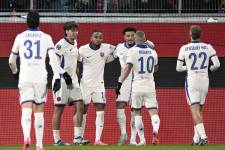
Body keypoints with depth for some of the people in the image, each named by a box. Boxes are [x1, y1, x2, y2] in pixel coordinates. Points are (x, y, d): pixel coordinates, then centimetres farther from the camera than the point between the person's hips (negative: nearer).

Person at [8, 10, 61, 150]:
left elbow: (11, 61, 17)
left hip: (25, 79, 0)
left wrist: (15, 72, 37)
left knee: (26, 111, -7)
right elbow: (53, 58, -8)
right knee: (39, 112, 11)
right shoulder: (46, 38, 5)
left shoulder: (20, 37, 7)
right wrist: (57, 78, -10)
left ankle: (27, 137, -33)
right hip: (41, 78, 0)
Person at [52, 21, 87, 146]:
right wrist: (64, 74, -21)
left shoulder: (75, 44, 14)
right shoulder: (61, 44, -11)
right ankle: (56, 139, 2)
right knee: (59, 109, -3)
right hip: (61, 80, -8)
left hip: (73, 80, 8)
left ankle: (77, 137, -1)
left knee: (79, 106, -2)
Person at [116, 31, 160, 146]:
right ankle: (155, 130, -31)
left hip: (137, 85, -2)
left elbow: (127, 68, -14)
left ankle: (142, 139, 7)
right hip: (150, 85, 2)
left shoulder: (133, 51, -5)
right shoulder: (152, 52, 8)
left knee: (137, 112, 10)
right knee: (153, 111, -1)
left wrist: (120, 83, -15)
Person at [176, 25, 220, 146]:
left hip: (191, 80, -3)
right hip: (204, 81, 3)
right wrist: (210, 68, 17)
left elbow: (178, 68, 4)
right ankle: (196, 139, 17)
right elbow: (217, 64, -5)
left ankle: (203, 136, -29)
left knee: (195, 110, -10)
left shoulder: (184, 48, -2)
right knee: (199, 110, 16)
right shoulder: (208, 48, 2)